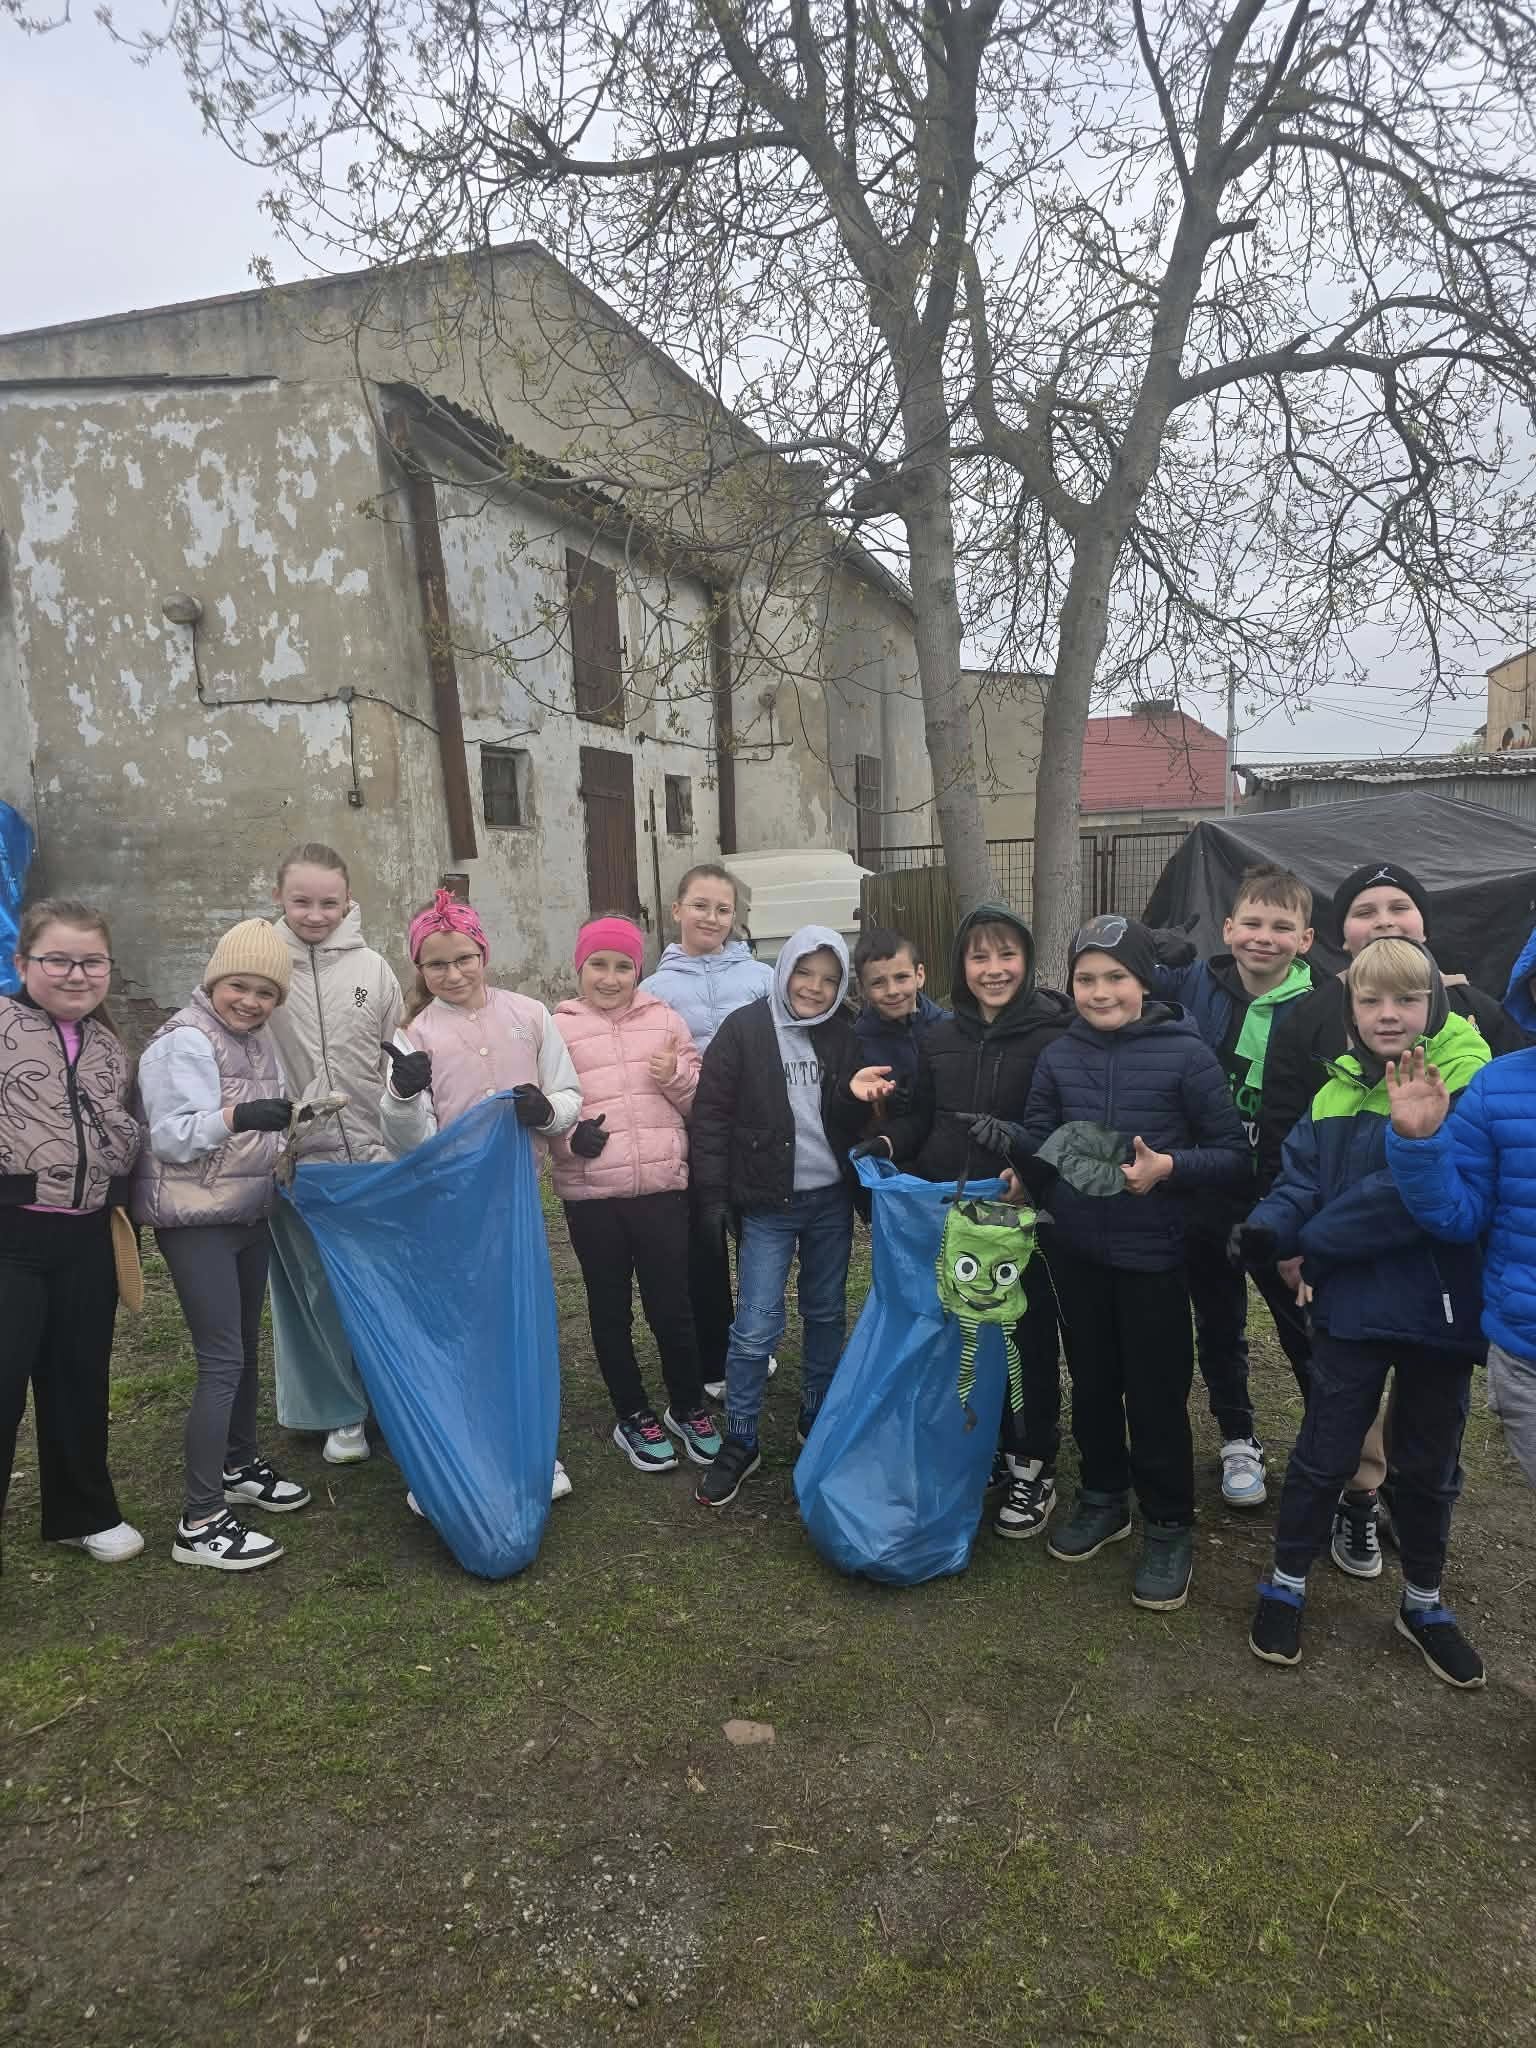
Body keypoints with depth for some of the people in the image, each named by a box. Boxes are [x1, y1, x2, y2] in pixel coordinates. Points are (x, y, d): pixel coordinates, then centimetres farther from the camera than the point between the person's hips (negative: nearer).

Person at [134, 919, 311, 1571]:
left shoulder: (256, 1040, 10)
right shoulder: (185, 1041, -15)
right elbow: (172, 1137, -22)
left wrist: (287, 1119, 3)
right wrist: (237, 1118, -34)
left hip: (249, 1214, 8)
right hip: (196, 1223, -8)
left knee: (245, 1350, 18)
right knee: (222, 1362, -9)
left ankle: (240, 1466, 36)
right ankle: (200, 1521, -2)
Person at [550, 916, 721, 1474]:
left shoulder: (665, 1019, 7)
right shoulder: (558, 1028, 1)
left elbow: (704, 1101, 9)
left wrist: (678, 1077, -10)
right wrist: (569, 1135, -19)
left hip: (663, 1188, 1)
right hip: (590, 1195, 0)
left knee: (671, 1306, 9)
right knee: (611, 1310, 13)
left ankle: (689, 1408, 31)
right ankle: (634, 1417, 30)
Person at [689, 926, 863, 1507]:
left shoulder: (845, 1034, 3)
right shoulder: (744, 1030, -8)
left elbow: (860, 1116, 10)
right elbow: (711, 1115, -7)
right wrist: (712, 1195, -9)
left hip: (831, 1201, 4)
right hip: (767, 1204, -4)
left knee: (826, 1314, 15)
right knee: (755, 1326, -4)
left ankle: (817, 1421, 33)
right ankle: (739, 1443, 12)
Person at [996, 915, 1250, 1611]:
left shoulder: (1185, 1054, -11)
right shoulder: (1059, 1055, 1)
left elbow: (1236, 1156, -8)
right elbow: (1037, 1144, 6)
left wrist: (1168, 1168, -25)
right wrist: (1010, 1143, -16)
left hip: (1151, 1253, -4)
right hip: (1075, 1251, 4)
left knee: (1157, 1394, 5)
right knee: (1091, 1382, 18)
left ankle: (1169, 1528, 26)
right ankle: (1103, 1499, 39)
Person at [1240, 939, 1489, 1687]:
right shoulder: (1336, 1095, 2)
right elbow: (1301, 1179, 0)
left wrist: (1312, 1241, -18)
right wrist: (1269, 1228, -23)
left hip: (1440, 1309, -2)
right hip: (1352, 1308, 2)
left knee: (1430, 1465, 17)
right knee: (1325, 1455, 11)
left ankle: (1423, 1602, 38)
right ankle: (1285, 1587, 30)